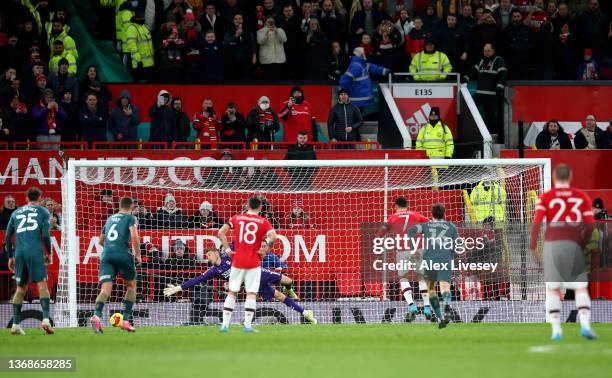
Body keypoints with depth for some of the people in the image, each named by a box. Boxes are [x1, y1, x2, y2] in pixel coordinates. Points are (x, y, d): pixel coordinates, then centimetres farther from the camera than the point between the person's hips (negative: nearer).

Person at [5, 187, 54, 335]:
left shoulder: (16, 213, 20)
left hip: (19, 253, 4)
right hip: (36, 253, -4)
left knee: (21, 288, 11)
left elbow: (8, 237, 16)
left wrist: (10, 256, 23)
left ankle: (15, 324, 6)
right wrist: (49, 253, 8)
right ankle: (46, 319, -24)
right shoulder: (43, 212, 9)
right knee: (42, 285, -7)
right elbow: (46, 234, -3)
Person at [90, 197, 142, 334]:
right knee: (131, 285, 17)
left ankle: (96, 315, -36)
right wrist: (138, 255, -2)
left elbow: (101, 241, 32)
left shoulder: (110, 219, 24)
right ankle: (126, 320, 9)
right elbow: (134, 236, -10)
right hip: (123, 254, -4)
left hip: (106, 255, 4)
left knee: (106, 288, -9)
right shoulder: (130, 218, 6)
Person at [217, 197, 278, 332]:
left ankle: (225, 324, 5)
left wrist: (227, 249, 2)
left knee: (232, 292, 9)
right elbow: (273, 236, -17)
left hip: (237, 260, 2)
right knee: (251, 293, 1)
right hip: (254, 262, -2)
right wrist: (265, 250, -3)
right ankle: (247, 325, -6)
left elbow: (221, 232, -3)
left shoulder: (236, 218, 6)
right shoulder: (263, 222, -1)